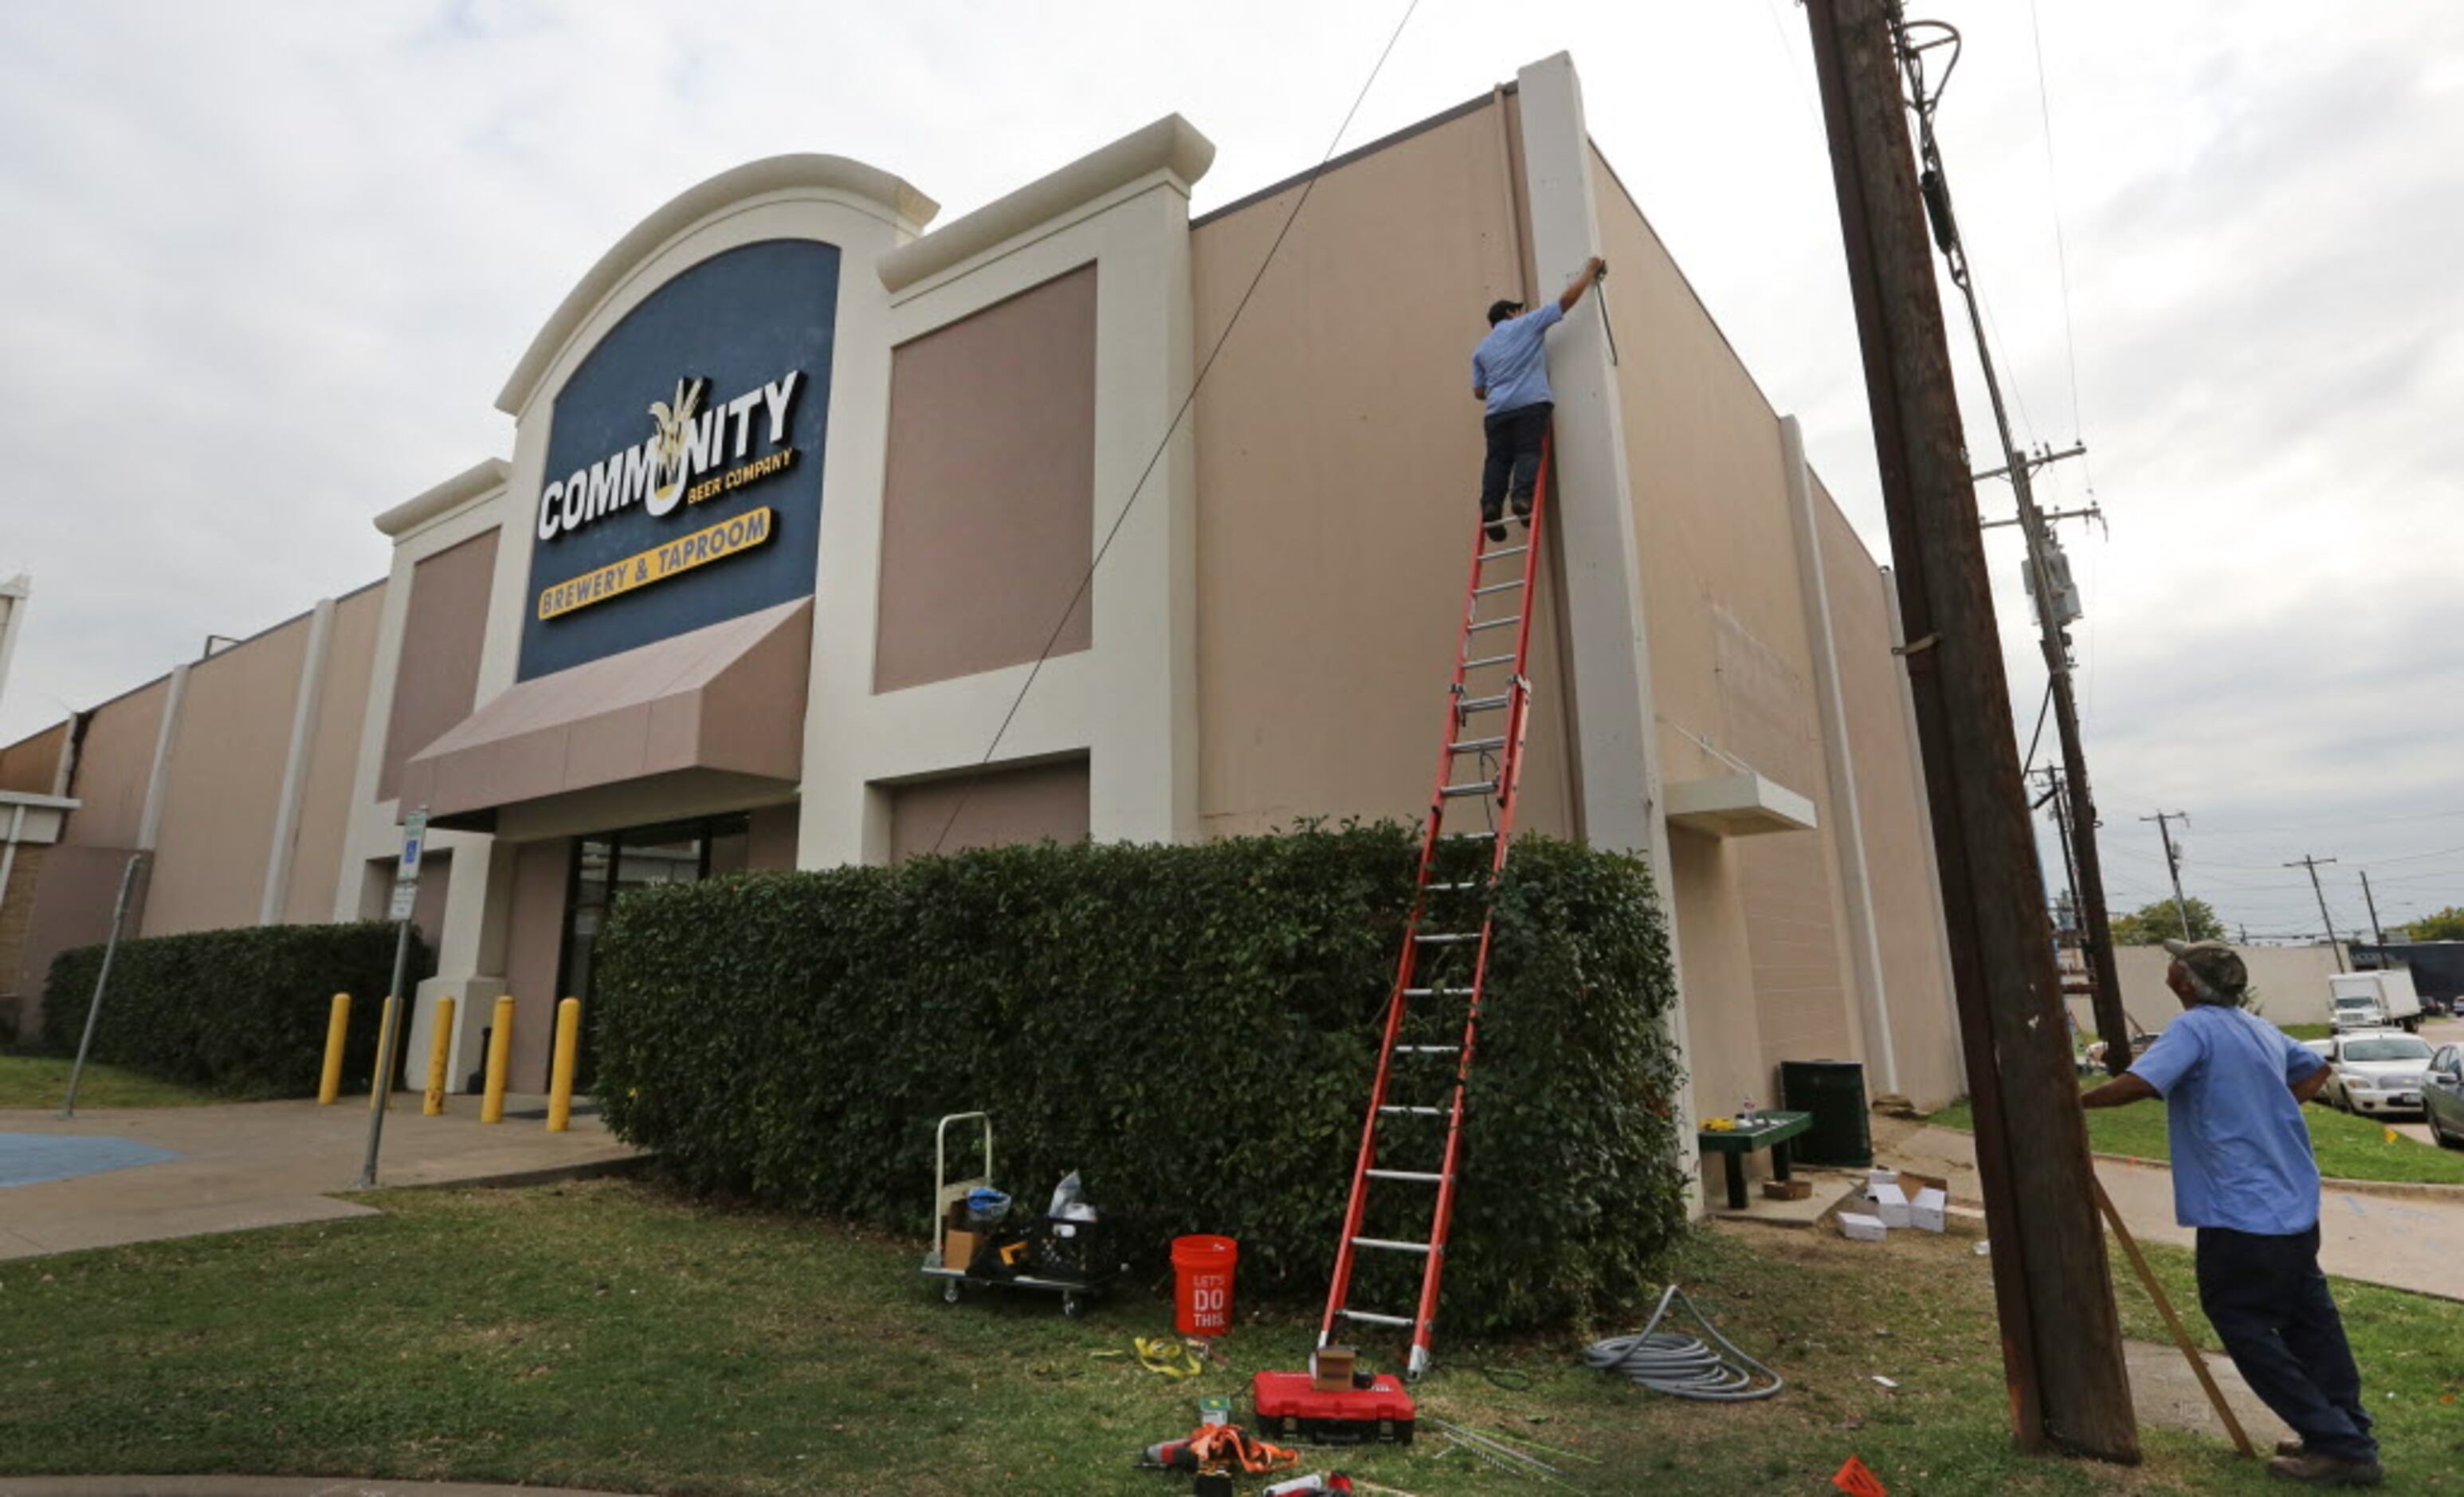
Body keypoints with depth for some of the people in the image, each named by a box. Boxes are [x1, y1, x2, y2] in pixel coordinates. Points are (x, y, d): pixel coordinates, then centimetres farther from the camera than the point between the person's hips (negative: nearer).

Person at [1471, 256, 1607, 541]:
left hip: (1498, 410, 3)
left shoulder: (1481, 349, 27)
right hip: (1531, 403, -3)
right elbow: (1567, 299, 12)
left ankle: (1491, 505, -22)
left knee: (1497, 458, -2)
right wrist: (1591, 271, 25)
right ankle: (1523, 496, -31)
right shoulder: (1528, 323, 16)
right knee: (1528, 452, -8)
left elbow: (1478, 392, 25)